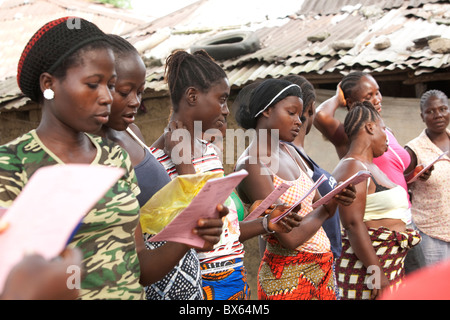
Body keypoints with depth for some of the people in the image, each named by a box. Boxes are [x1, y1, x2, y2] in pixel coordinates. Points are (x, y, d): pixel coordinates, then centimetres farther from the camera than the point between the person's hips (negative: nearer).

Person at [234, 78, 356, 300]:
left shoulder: (288, 151, 5)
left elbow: (318, 204, 8)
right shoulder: (252, 166, -19)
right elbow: (290, 238, -23)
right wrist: (325, 209, -7)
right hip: (289, 275, -7)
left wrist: (336, 198, -14)